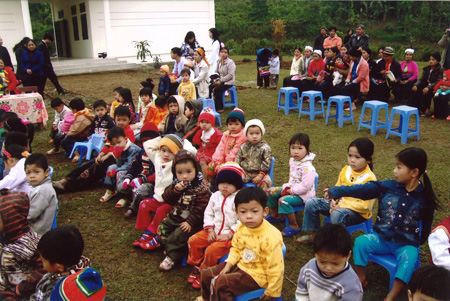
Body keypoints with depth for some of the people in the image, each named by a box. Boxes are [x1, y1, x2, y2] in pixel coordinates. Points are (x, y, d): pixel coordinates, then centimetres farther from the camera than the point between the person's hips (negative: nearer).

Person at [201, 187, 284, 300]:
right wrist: (228, 265, -1)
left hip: (256, 275, -8)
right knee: (206, 274, 10)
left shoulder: (270, 238, -30)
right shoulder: (241, 227, -7)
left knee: (220, 283, -22)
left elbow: (275, 267, -23)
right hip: (240, 265, 8)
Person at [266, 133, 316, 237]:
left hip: (303, 194, -9)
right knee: (271, 192, 6)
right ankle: (275, 216, 26)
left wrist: (291, 191, -19)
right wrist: (287, 187, 3)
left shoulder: (308, 168, -26)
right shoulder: (292, 161, 4)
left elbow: (305, 186, -28)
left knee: (283, 200, -30)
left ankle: (294, 226, -15)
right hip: (292, 189, 10)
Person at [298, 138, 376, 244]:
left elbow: (364, 205, -22)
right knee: (310, 203, -2)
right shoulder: (345, 170, 1)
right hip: (339, 204, 8)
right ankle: (314, 234, 12)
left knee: (336, 214, -39)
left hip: (357, 212, -7)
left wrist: (341, 206, -20)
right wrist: (334, 201, -7)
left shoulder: (369, 179, -20)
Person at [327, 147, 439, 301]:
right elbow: (360, 189, -6)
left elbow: (426, 225, 7)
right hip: (381, 237, 2)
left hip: (406, 244, -2)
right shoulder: (387, 187, -4)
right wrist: (334, 191, -10)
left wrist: (419, 242, 4)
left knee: (409, 258, -31)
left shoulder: (424, 198, -6)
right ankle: (361, 280, -1)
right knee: (360, 242, -21)